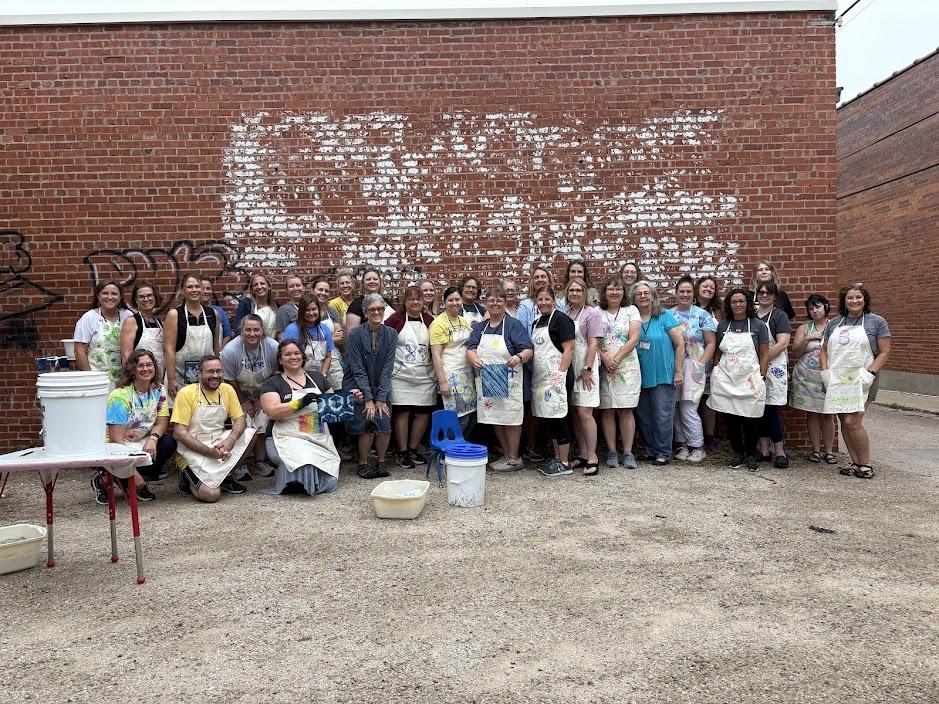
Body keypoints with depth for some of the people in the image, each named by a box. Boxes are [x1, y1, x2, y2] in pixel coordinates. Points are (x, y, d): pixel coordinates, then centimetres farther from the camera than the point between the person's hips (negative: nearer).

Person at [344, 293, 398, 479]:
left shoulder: (391, 335, -1)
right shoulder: (356, 334, -10)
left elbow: (387, 368, -4)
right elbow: (358, 369, -11)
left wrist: (381, 398, -10)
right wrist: (368, 399, -15)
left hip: (380, 388, 3)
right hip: (357, 387, -3)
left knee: (385, 423, -11)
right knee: (368, 424, -15)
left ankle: (381, 462, 11)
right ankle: (363, 464, 6)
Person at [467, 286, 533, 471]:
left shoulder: (513, 325, -4)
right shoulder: (480, 327, 13)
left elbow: (528, 350, -10)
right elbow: (470, 348, 3)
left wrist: (519, 357, -32)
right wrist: (474, 359, -20)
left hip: (509, 383, -6)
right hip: (487, 383, 6)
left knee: (510, 418, 0)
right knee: (495, 418, 13)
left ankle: (514, 458, 12)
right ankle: (506, 454, 26)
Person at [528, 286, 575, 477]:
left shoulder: (561, 319, -7)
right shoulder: (536, 323, 17)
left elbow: (568, 349, -13)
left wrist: (560, 374, -20)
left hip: (556, 377, -8)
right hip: (540, 378, 8)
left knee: (558, 418, -5)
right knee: (549, 418, 11)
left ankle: (565, 463, 2)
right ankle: (557, 457, 21)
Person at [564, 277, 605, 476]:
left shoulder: (591, 313, -5)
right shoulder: (565, 313, 11)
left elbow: (594, 343, -11)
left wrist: (587, 369, -16)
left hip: (584, 369, -6)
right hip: (568, 369, 6)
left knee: (584, 413, -10)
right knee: (573, 414, 9)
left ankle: (592, 458, -3)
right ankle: (582, 455, 18)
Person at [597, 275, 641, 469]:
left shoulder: (631, 311, 6)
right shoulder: (597, 313, 8)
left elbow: (634, 339, -3)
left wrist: (617, 358, -11)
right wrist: (604, 358, -13)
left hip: (627, 367, -1)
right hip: (603, 367, 1)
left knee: (626, 409, -1)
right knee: (607, 410, 1)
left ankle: (628, 453, 5)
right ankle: (611, 451, 10)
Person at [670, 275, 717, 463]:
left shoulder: (702, 315, 1)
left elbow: (711, 343, -1)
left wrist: (701, 364, -12)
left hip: (693, 368, -3)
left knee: (688, 409, -7)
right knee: (676, 409, 5)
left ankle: (698, 447, 7)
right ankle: (683, 445, 19)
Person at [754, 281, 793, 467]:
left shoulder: (779, 316, -2)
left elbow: (783, 343, -13)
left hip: (773, 367, -5)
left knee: (771, 410, -7)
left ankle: (780, 452, 2)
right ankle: (764, 450, 14)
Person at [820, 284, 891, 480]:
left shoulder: (876, 322, 1)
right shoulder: (834, 323, 13)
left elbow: (884, 352, -2)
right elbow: (824, 351, 16)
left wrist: (869, 373, -13)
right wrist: (826, 372, 2)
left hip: (860, 381, -5)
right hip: (836, 381, 5)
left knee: (852, 422, -13)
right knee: (844, 423, 6)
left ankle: (866, 465, 3)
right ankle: (855, 463, 17)